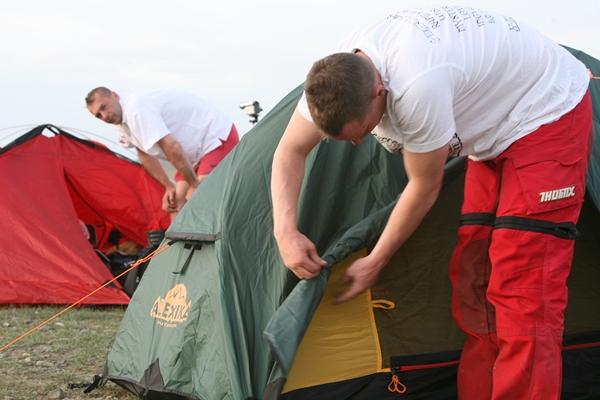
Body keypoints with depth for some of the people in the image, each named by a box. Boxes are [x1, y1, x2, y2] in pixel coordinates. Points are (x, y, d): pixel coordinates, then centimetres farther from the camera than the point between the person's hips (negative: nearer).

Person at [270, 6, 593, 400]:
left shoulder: (416, 87, -38)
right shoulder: (337, 74, -14)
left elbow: (425, 188, -22)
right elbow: (289, 152, -1)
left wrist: (375, 263, -10)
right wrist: (285, 231, -14)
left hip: (549, 114, -9)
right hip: (495, 132, 9)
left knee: (522, 294, -15)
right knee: (473, 278, 6)